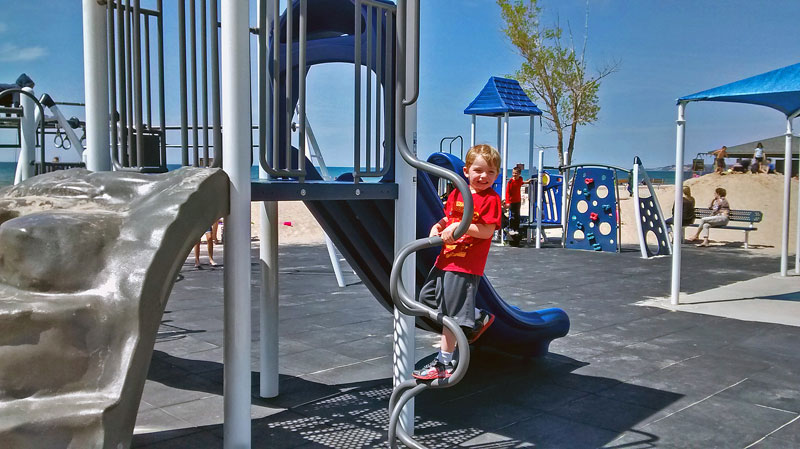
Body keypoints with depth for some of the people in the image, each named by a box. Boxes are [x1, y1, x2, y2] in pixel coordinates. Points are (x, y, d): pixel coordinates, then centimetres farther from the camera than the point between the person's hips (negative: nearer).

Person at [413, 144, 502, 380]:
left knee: (450, 314, -6)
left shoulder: (491, 199, -10)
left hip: (465, 266, -9)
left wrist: (458, 226, -26)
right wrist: (438, 227, -2)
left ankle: (444, 363, 6)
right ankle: (478, 318, 31)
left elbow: (487, 231, -18)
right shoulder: (456, 194, 10)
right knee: (427, 296, 21)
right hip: (446, 258, 9)